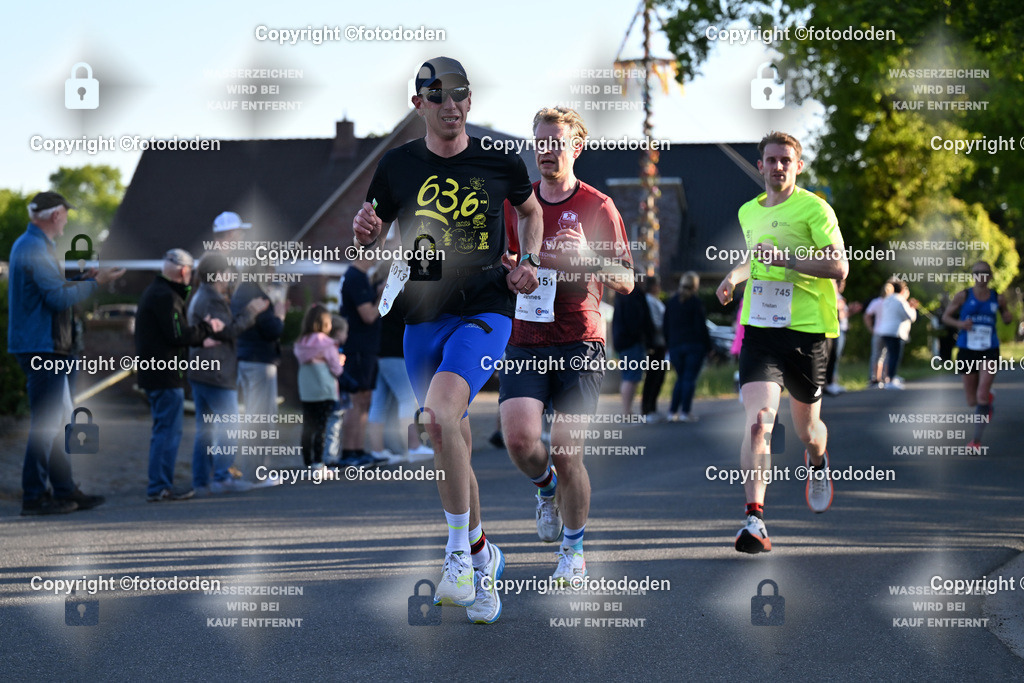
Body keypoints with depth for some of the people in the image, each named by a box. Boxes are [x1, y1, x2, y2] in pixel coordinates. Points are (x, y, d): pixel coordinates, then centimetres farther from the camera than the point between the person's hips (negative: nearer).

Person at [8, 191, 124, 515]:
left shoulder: (27, 245, 17)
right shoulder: (35, 249, -16)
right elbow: (58, 298, -21)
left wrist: (83, 279, 20)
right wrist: (95, 283, -11)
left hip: (42, 347, 11)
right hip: (41, 347, -11)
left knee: (60, 421, 14)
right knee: (46, 422, -8)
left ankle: (65, 489, 18)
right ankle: (34, 496, -6)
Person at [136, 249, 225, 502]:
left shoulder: (153, 292, 18)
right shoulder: (166, 296, -16)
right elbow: (178, 335, -20)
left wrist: (202, 333, 8)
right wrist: (207, 328, -7)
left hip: (153, 374, 11)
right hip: (166, 375, -11)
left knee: (162, 429, 16)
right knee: (169, 430, -7)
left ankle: (160, 484, 20)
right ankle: (160, 486, -7)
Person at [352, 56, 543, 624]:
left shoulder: (500, 162, 2)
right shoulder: (398, 166, 4)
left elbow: (529, 210, 22)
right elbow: (368, 235, 15)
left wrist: (529, 261, 5)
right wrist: (364, 229, -9)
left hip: (485, 312, -3)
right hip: (423, 318, 4)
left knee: (441, 411, -28)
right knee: (449, 441, 8)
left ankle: (458, 554, -20)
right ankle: (482, 556, 27)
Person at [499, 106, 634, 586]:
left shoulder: (598, 207, 0)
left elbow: (626, 281, -2)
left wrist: (587, 255, -19)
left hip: (579, 341, -3)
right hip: (524, 342, 3)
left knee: (566, 452, -6)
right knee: (519, 437, -17)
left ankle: (573, 551, 12)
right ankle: (546, 488, 18)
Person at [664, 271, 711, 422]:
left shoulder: (671, 302, 10)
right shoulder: (695, 302, -7)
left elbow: (666, 328, 13)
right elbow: (701, 327, -9)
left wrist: (669, 345, 19)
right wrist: (708, 346, -3)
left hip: (675, 346, 5)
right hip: (694, 346, -5)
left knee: (680, 378, 13)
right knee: (690, 378, -2)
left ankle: (673, 411, 5)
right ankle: (685, 411, -6)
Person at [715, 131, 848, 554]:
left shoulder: (814, 209, -5)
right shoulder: (749, 212, 14)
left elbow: (839, 267, -13)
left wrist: (784, 258, -21)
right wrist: (734, 277, 12)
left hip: (807, 329, -3)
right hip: (760, 329, 3)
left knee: (807, 429, 12)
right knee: (759, 420, -18)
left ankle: (818, 463, 50)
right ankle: (755, 519, -23)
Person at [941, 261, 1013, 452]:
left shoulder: (998, 298, 2)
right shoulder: (963, 296, -3)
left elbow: (1006, 318, 19)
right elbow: (946, 317, 4)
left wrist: (1008, 317, -6)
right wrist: (959, 324, -16)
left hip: (989, 352, -1)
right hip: (967, 351, 1)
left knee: (982, 395, -19)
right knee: (972, 402, 9)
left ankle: (977, 440, -12)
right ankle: (989, 396, 47)